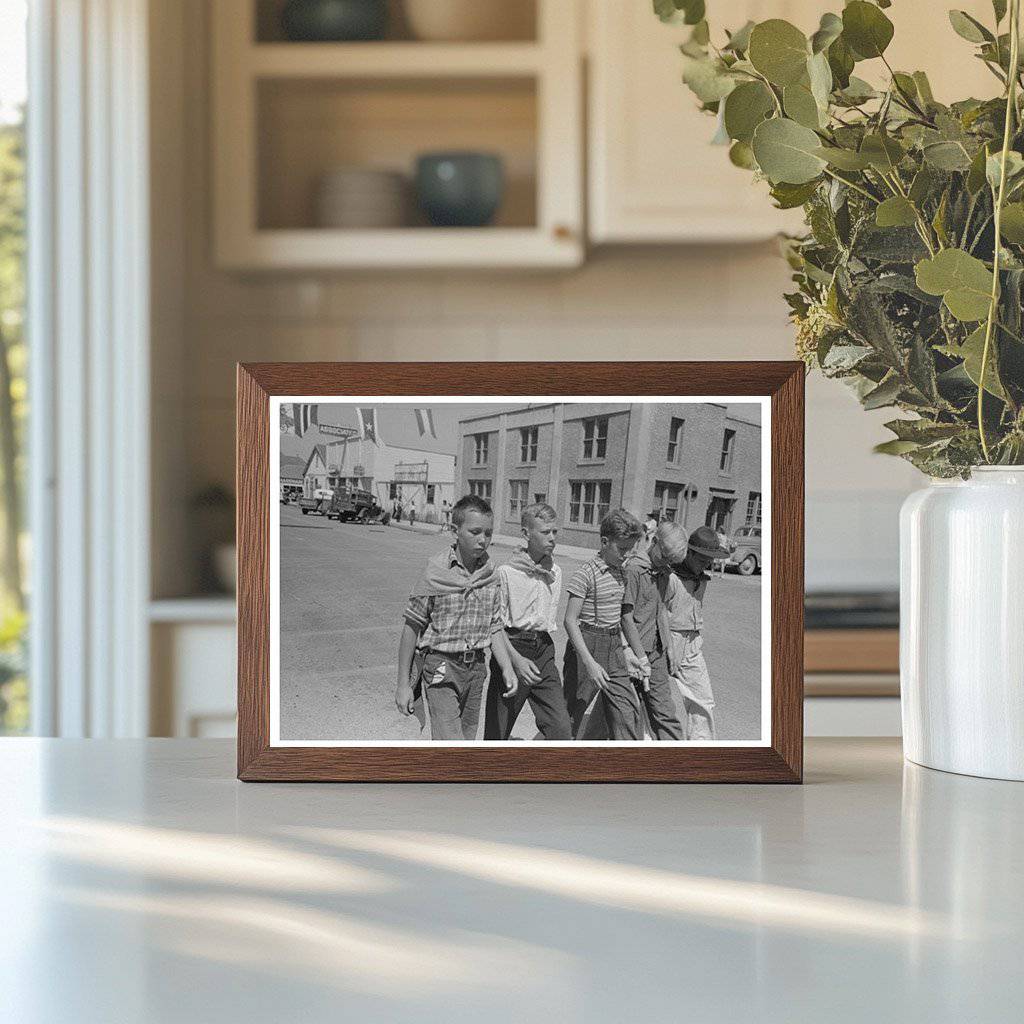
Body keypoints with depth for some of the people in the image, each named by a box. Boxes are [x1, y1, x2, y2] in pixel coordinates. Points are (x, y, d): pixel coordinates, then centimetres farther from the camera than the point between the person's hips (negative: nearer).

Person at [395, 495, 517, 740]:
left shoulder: (490, 574, 3)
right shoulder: (436, 573, -11)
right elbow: (412, 627, -6)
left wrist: (507, 667, -1)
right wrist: (403, 684, -6)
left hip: (476, 668, 6)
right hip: (441, 667, -6)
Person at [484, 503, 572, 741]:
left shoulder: (555, 572, 10)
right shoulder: (506, 572, -10)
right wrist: (516, 659, -22)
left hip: (544, 651, 5)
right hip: (513, 648, -5)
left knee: (561, 728, -8)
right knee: (497, 731, 4)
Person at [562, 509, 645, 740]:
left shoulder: (620, 571, 9)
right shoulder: (585, 574, -15)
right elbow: (570, 620, -18)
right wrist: (589, 662, -25)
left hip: (614, 646, 7)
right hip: (587, 645, -7)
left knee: (628, 710, 1)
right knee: (574, 713, 4)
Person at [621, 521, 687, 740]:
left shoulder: (664, 573, 10)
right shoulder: (634, 569, -15)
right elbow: (626, 616, -17)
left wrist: (668, 646, 14)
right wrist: (641, 658, -17)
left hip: (656, 651, 7)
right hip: (634, 650, -7)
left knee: (665, 712, 3)